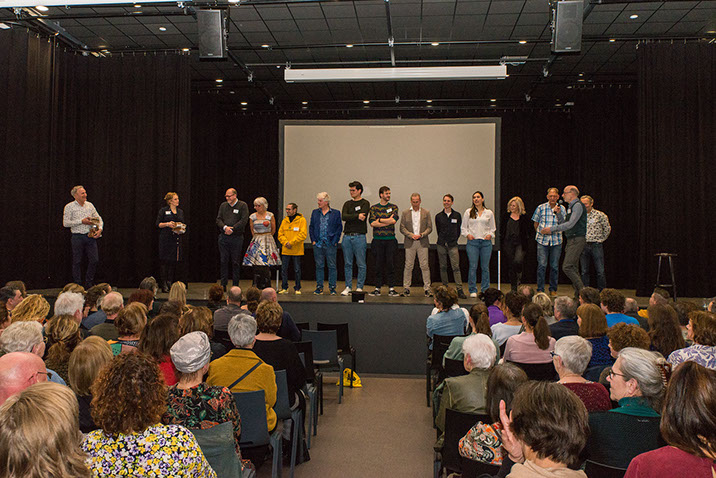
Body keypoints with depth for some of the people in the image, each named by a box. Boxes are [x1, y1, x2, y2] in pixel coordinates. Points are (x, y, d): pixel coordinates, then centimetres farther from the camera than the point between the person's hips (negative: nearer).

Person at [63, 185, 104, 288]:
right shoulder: (69, 207, -2)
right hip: (77, 237, -4)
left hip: (90, 236, 4)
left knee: (94, 260, 0)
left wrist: (100, 229, -2)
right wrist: (81, 221, -13)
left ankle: (89, 285, 14)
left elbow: (98, 218, 15)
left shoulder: (90, 205, 11)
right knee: (77, 262, 3)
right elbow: (65, 223, -8)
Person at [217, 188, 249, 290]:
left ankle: (235, 286, 9)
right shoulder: (223, 205, 12)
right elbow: (218, 219, 6)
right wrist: (225, 227, -13)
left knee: (235, 262, 2)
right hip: (223, 237, 3)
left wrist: (232, 229, -16)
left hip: (237, 238, -3)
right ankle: (223, 285, 11)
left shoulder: (242, 205, 0)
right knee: (224, 261, 5)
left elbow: (244, 220, -10)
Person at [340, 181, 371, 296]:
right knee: (348, 264, 7)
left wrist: (350, 217, -7)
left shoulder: (365, 203, 2)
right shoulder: (347, 204, 14)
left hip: (359, 236, -4)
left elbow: (363, 217, -15)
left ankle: (359, 287, 7)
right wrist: (357, 216, -13)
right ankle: (348, 287, 14)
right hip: (347, 236, 4)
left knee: (361, 264, -1)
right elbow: (343, 217, -3)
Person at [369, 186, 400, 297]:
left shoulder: (393, 207, 9)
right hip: (378, 240, 0)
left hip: (390, 239, 0)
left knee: (390, 264, -1)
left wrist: (380, 220, -3)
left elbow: (394, 220, -8)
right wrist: (388, 221, -6)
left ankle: (391, 289, 4)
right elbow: (372, 223, -6)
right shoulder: (374, 208, 8)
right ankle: (377, 288, 9)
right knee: (378, 265, 3)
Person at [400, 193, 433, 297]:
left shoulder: (426, 213, 8)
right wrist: (411, 235, -11)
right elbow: (402, 228, 4)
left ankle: (427, 288, 5)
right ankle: (406, 288, 10)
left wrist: (421, 235, -11)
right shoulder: (405, 213, 7)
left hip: (423, 243, 0)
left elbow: (429, 228, 5)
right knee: (408, 266, 1)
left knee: (425, 266, -1)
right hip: (410, 243, 0)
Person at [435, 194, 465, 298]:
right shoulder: (438, 216, 6)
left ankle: (459, 290, -11)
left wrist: (453, 240, 7)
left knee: (456, 267, -10)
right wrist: (443, 240, 10)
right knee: (443, 267, 5)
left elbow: (459, 230, 11)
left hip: (453, 245, -1)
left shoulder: (457, 215, 5)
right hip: (441, 244, 2)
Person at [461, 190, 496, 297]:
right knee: (473, 267, -4)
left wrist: (490, 235, -2)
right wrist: (467, 234, -6)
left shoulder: (489, 213, 11)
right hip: (472, 242, -1)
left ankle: (485, 290, 11)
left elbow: (493, 228, 17)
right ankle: (473, 290, 6)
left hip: (486, 242, 1)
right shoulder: (468, 212, 8)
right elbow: (464, 227, 11)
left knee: (485, 267, 3)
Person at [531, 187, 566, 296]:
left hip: (556, 241, 1)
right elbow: (536, 223, 14)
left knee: (554, 266, 5)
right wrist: (540, 232, 8)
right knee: (542, 265, -6)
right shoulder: (541, 208, 4)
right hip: (542, 240, -1)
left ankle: (553, 289, 16)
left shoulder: (561, 208, 6)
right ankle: (540, 289, 2)